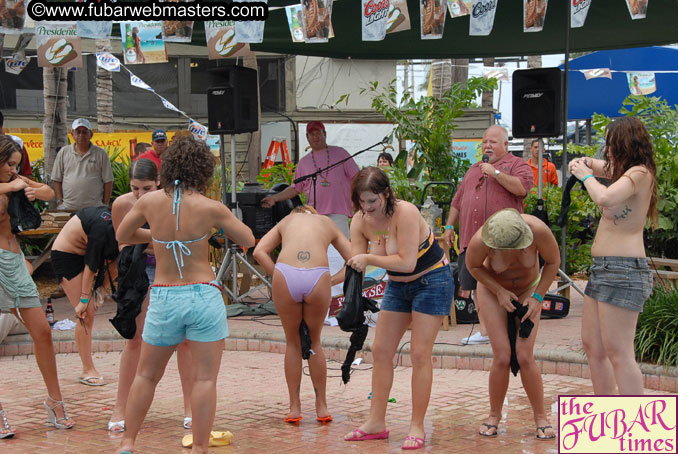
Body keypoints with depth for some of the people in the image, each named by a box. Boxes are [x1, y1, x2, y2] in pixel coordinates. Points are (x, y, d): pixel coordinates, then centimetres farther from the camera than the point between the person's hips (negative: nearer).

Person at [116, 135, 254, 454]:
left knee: (146, 376, 18)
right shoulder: (210, 208, -9)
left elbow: (122, 236, 14)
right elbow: (249, 241, 5)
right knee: (205, 379, 2)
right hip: (204, 296, -3)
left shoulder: (149, 201, -2)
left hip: (163, 299, 3)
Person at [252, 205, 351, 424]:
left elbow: (259, 252, 13)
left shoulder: (286, 221, 30)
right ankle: (322, 408, 28)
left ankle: (294, 408, 24)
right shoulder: (327, 223, 31)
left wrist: (278, 278, 12)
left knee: (293, 342, 21)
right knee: (314, 341, 22)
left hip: (285, 275, 0)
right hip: (318, 278, 0)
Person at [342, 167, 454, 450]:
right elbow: (356, 263, -9)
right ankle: (377, 422, 13)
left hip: (431, 280, -7)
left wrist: (369, 258, -27)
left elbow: (407, 262, -32)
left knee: (419, 353, -10)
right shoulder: (360, 221, -8)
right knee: (381, 350, 5)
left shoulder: (405, 212, -29)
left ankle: (417, 427, -3)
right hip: (398, 285, 7)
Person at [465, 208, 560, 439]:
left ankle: (541, 418, 3)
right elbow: (472, 265, -11)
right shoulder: (481, 240, -34)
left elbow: (553, 261, -15)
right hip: (492, 289, 0)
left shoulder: (538, 230, -35)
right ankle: (494, 415, 10)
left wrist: (538, 298, -19)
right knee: (502, 357, -12)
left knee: (525, 357, -13)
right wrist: (499, 292, -20)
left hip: (528, 289, 0)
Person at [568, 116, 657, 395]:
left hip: (623, 269, -11)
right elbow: (604, 167, 33)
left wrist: (586, 176, -13)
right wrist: (585, 164, 9)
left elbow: (605, 198, -33)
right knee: (592, 346, 17)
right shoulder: (626, 172, 14)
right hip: (603, 268, 11)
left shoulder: (640, 173, -15)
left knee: (618, 353, -11)